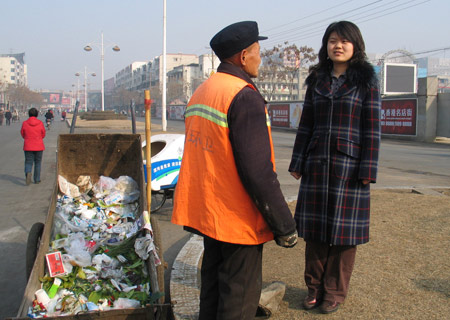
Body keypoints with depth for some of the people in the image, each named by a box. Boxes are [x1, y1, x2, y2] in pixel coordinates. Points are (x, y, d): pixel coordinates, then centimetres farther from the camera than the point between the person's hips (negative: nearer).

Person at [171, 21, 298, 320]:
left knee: (213, 285, 20)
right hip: (237, 217, -9)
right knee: (240, 296, 4)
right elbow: (258, 171, -23)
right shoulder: (244, 96, -19)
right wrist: (284, 225, -15)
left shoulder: (200, 92, 11)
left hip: (207, 213, 9)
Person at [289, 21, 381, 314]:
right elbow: (306, 124, 10)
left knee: (344, 230, 4)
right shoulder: (317, 80, 9)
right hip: (317, 164, 3)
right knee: (315, 227, 8)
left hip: (349, 165, -3)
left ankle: (335, 292, 18)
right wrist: (298, 163, 6)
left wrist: (367, 170, -11)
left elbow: (372, 128, -5)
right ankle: (315, 286, 23)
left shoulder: (366, 80, -1)